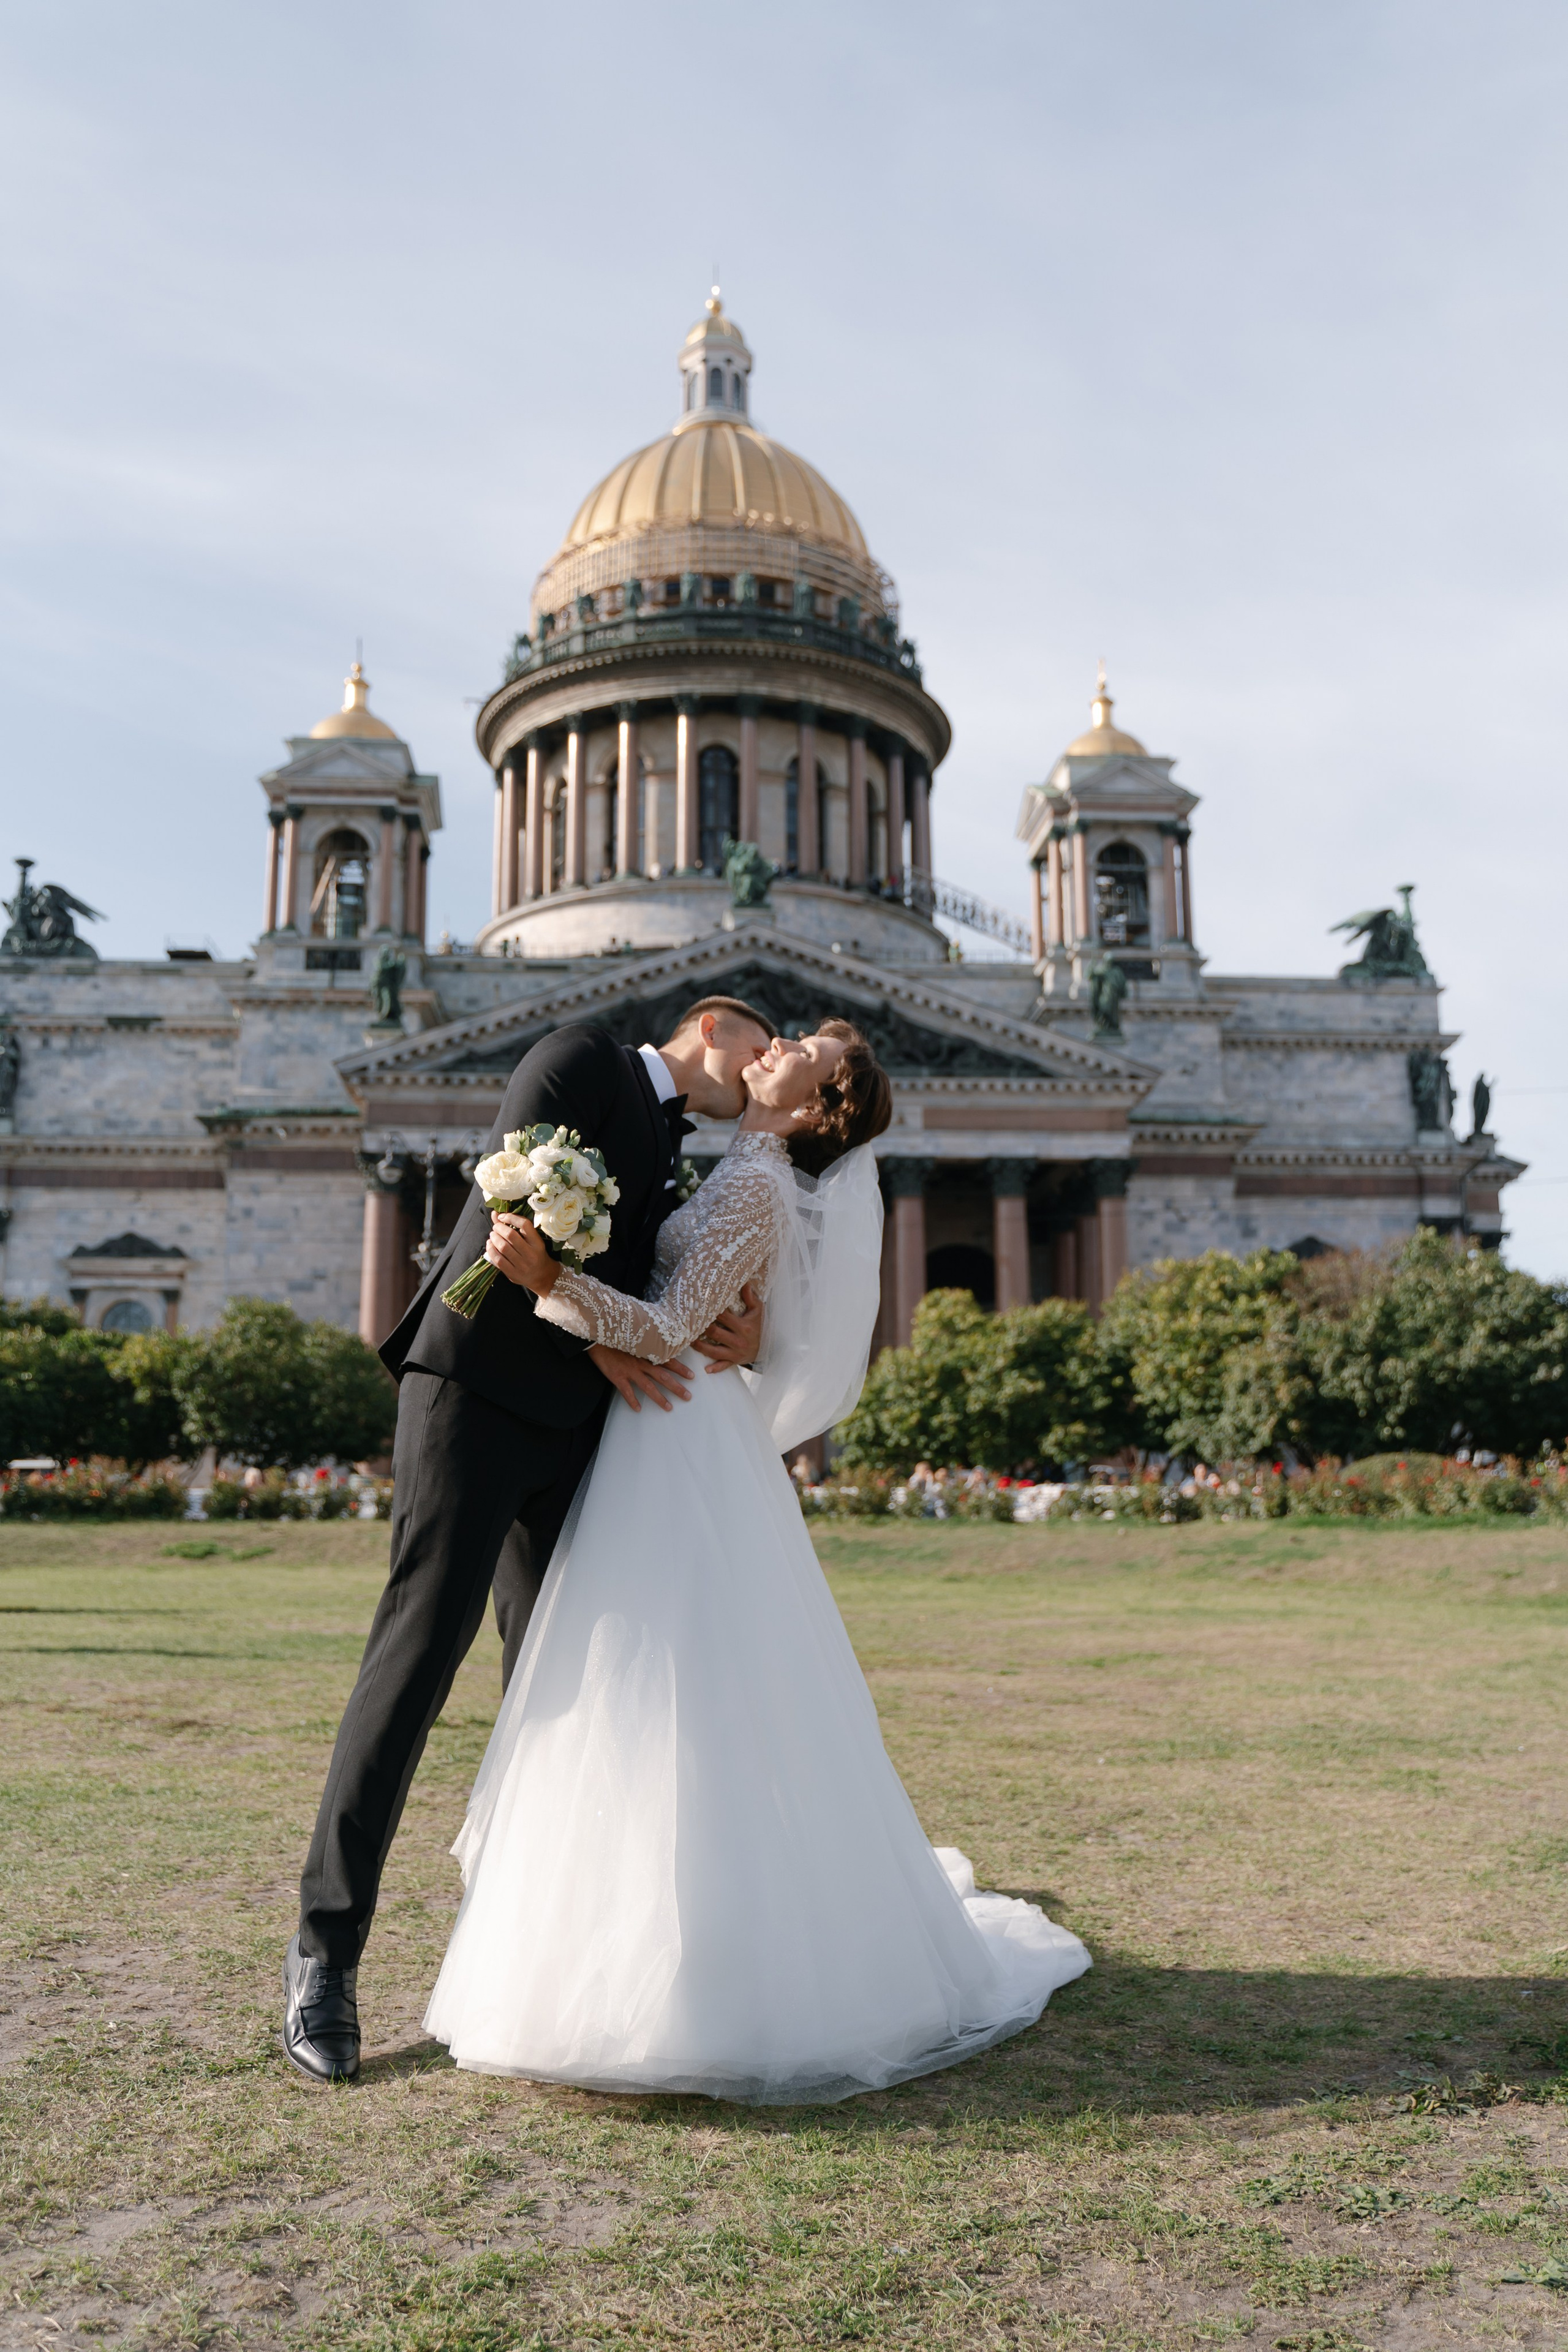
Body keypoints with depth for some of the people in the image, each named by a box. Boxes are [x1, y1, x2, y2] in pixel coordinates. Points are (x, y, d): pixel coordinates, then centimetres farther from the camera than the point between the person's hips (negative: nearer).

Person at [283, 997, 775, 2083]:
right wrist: (599, 1339, -10)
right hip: (479, 1383, -8)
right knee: (421, 1649, -8)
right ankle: (327, 1950, 0)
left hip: (568, 1426, 8)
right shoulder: (581, 1057, 1)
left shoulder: (669, 1162, 24)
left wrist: (736, 1328, -6)